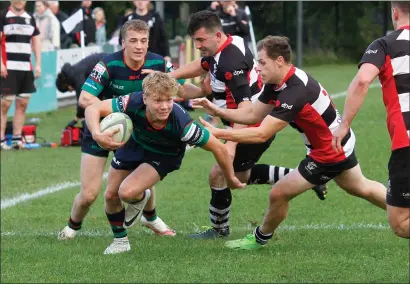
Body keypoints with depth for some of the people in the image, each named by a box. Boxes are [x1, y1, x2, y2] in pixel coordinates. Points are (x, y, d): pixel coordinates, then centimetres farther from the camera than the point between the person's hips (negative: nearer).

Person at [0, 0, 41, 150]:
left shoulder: (30, 18, 15)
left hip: (26, 68, 6)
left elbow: (36, 42, 18)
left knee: (23, 103, 6)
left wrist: (38, 64, 9)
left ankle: (17, 138, 12)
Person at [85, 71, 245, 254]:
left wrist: (231, 179, -13)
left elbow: (219, 148, -28)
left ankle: (140, 199, 16)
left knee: (127, 192, -23)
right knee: (111, 195, 6)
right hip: (135, 142, 3)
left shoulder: (181, 124, -40)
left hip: (164, 156, -3)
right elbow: (93, 109, -30)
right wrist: (97, 134, -50)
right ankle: (120, 241, 34)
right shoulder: (134, 104, -37)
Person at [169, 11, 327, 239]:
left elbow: (245, 106, -33)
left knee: (219, 174, -3)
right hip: (260, 123, 10)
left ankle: (219, 229, 13)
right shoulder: (229, 45, 1)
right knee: (242, 175, 23)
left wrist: (231, 143, -38)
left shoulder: (230, 62, -29)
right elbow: (202, 66, 21)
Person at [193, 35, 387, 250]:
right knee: (361, 188, 29)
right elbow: (253, 114, 0)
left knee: (279, 193, -4)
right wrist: (217, 110, -11)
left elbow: (261, 134, -36)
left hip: (328, 154, -10)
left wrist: (218, 133, -35)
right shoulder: (277, 82, -6)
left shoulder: (295, 91, -35)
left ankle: (259, 239, 20)